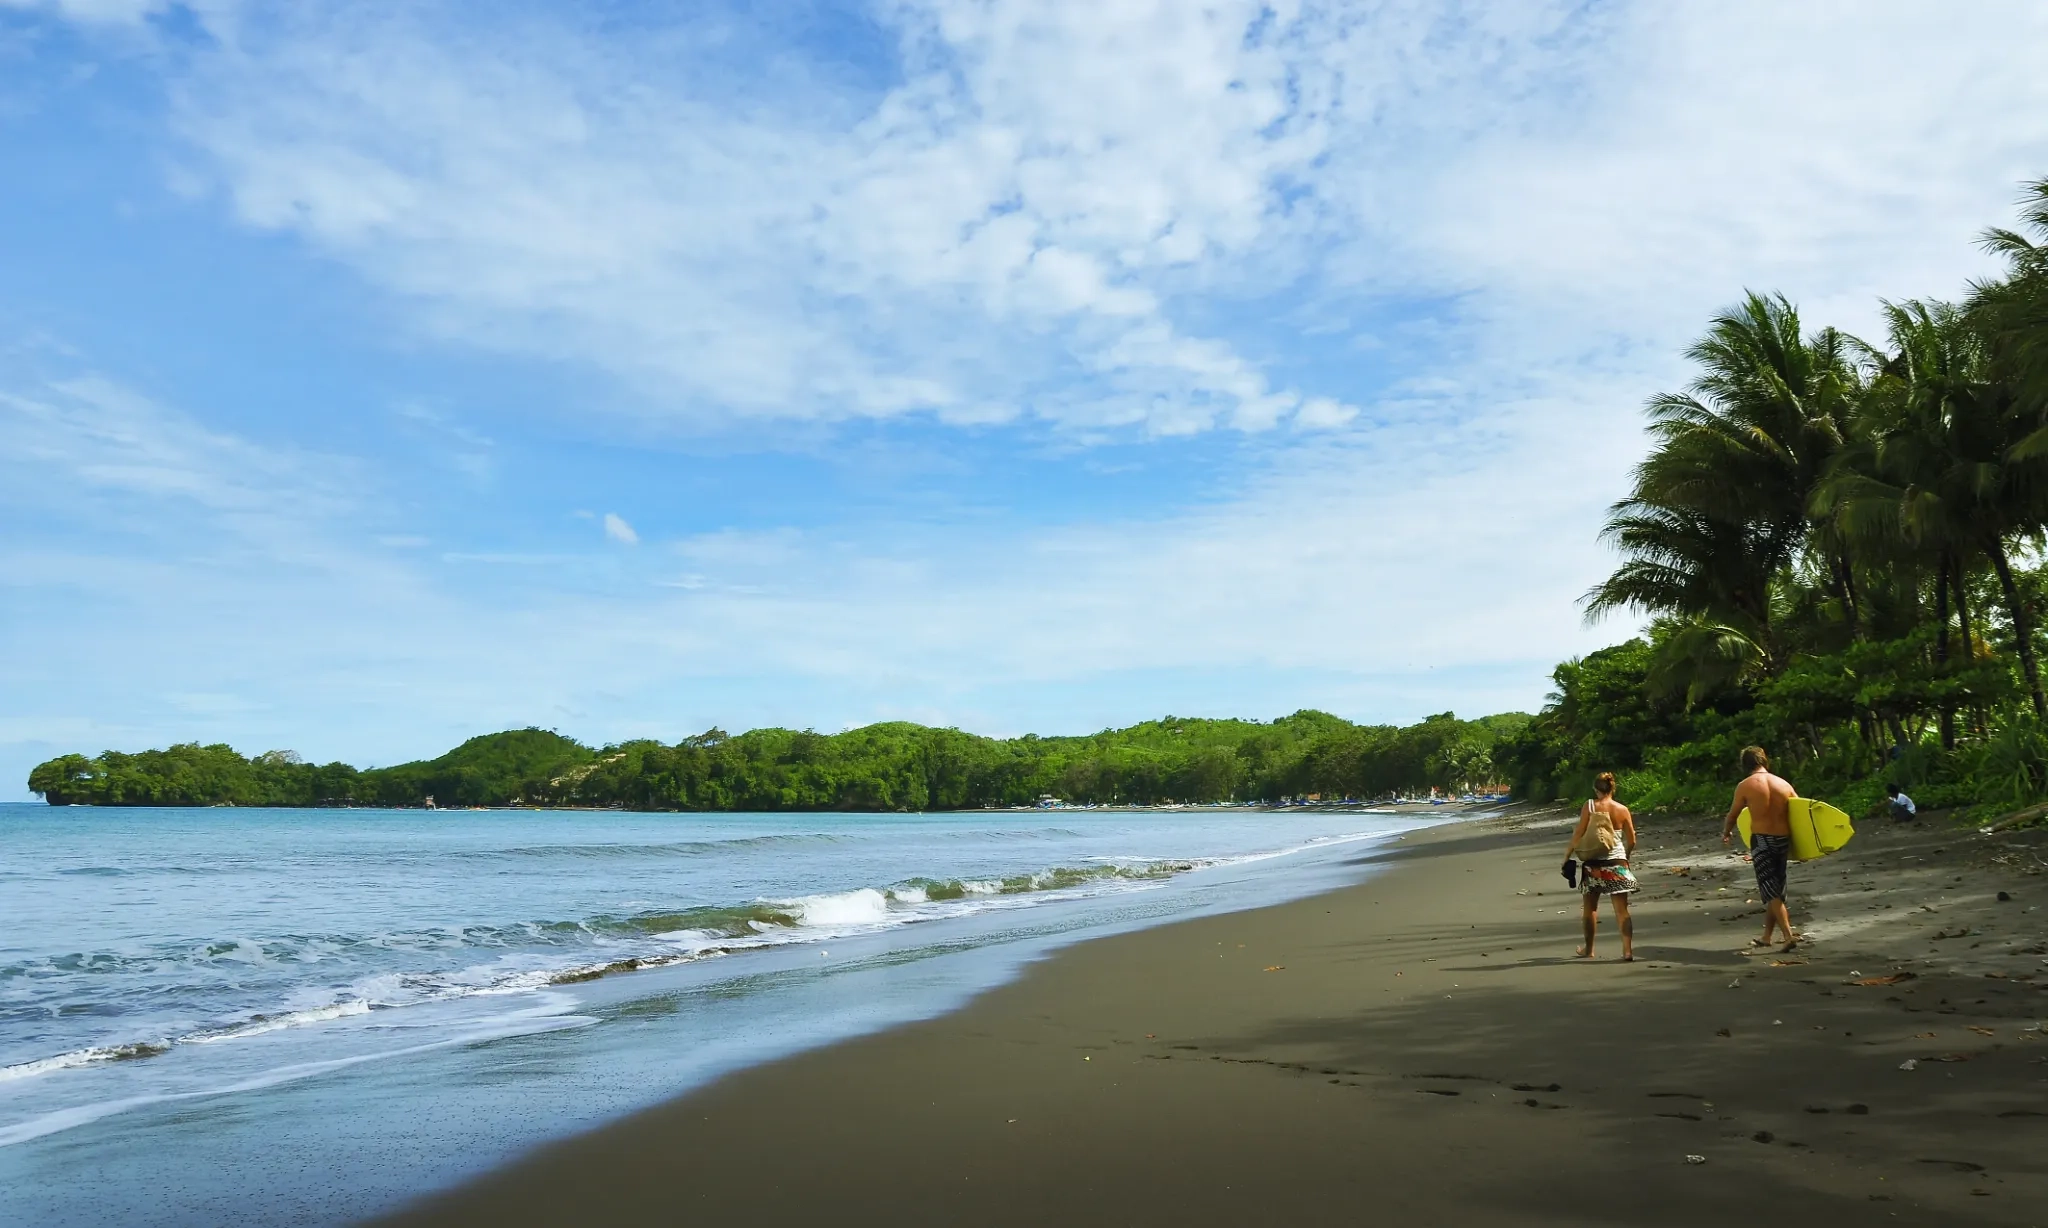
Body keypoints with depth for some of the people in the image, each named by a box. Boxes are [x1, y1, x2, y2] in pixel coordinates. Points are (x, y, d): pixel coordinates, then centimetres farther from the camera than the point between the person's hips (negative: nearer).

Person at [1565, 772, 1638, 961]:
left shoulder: (1589, 806, -6)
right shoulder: (1622, 810, -1)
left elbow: (1579, 833, -9)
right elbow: (1631, 841, 4)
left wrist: (1569, 853, 4)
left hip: (1593, 863, -1)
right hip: (1617, 863, 1)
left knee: (1589, 907, 13)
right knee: (1621, 909, 2)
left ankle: (1588, 949, 22)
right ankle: (1627, 950, -7)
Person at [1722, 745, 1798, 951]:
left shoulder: (1745, 786, -5)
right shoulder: (1783, 784, 5)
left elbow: (1733, 814, 7)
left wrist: (1726, 833, 26)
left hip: (1761, 840, -4)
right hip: (1783, 840, 5)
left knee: (1770, 891, -2)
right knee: (1776, 890, 15)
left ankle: (1789, 935, -14)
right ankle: (1767, 936, 25)